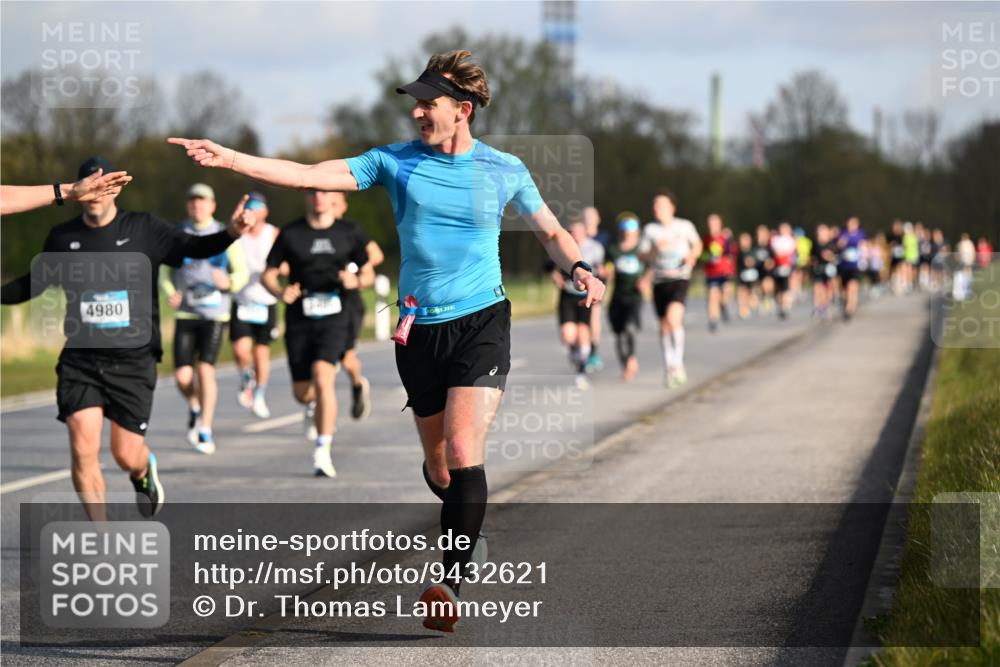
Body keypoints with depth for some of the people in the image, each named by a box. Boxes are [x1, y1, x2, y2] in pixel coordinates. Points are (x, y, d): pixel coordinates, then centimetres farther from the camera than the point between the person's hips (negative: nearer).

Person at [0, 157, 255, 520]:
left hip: (133, 359, -2)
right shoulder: (62, 237, 5)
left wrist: (231, 232, -27)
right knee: (83, 449, -12)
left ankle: (145, 470, 41)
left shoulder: (143, 229, -2)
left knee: (127, 456, 1)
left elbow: (194, 247, -10)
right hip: (79, 360, 2)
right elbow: (35, 283, 19)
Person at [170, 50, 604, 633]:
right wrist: (230, 159, -16)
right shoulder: (396, 162, 2)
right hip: (419, 328, 3)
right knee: (439, 469, 9)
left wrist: (581, 269, -5)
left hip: (482, 322, -3)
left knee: (463, 454, -19)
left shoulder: (505, 170, 1)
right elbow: (312, 175, -5)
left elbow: (550, 230, 16)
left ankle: (451, 585, -18)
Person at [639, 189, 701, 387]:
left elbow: (697, 244, 17)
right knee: (664, 326, 7)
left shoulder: (685, 226, 2)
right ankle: (668, 367, 21)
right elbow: (642, 256, 1)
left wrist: (693, 255, -3)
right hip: (660, 280, 2)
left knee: (673, 318, -24)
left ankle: (678, 362, -12)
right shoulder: (650, 229, 2)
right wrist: (656, 249, -18)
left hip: (680, 278, -2)